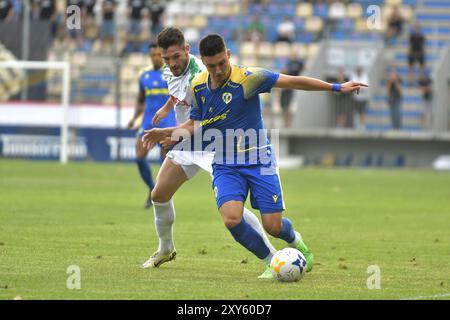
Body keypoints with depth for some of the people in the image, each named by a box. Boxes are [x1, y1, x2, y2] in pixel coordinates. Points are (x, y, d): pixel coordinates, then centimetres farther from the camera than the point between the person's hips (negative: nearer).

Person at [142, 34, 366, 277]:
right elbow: (195, 125, 16)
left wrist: (336, 87, -19)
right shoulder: (198, 86, 1)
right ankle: (270, 262, 4)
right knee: (232, 219, -22)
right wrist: (165, 133, 4)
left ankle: (294, 240, 35)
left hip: (259, 161, -3)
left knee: (273, 226, -5)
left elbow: (293, 82, -16)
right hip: (225, 166, 3)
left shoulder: (248, 79, -15)